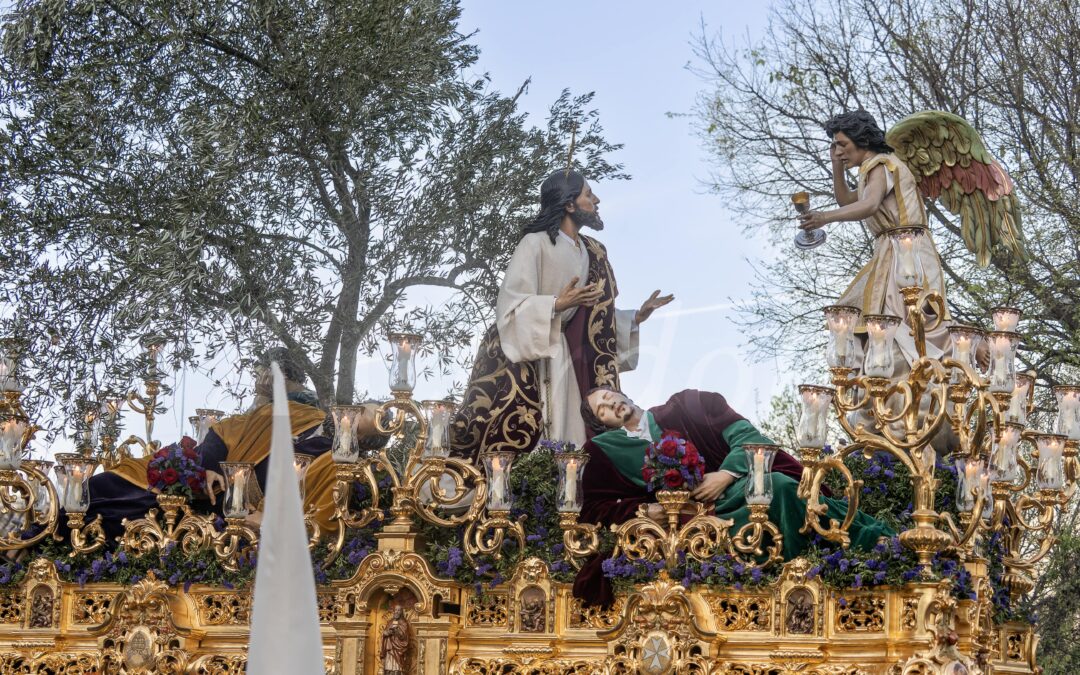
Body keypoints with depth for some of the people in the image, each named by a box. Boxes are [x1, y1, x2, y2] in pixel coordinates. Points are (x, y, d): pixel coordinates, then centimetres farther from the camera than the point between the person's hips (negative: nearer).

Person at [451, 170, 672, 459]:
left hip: (568, 363, 6)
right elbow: (510, 305, -14)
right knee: (514, 444, -13)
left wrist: (636, 317, 10)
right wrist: (557, 303, -26)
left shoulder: (593, 254, 15)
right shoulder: (536, 244, -6)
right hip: (527, 359, -6)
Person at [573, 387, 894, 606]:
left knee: (778, 486, -37)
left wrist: (725, 475, -11)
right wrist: (643, 510, -4)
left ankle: (876, 536, -32)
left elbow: (744, 433, 7)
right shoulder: (607, 451, 17)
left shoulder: (683, 405, 15)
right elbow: (593, 509, 12)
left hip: (740, 483, 0)